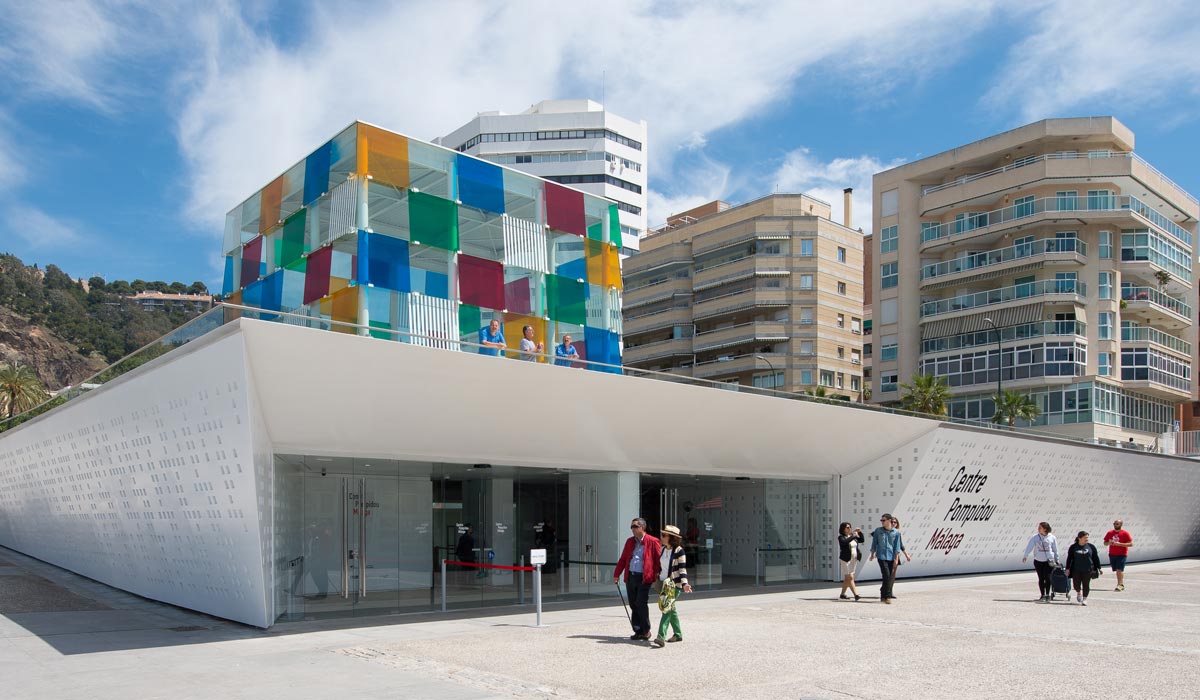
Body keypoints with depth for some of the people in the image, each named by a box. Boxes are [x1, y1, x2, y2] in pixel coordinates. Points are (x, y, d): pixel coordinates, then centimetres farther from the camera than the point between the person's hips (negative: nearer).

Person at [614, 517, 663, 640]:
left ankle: (646, 630, 5)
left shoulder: (653, 542, -2)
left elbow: (659, 559, -4)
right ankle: (638, 630, 16)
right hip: (630, 577, 6)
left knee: (641, 603, -10)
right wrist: (616, 574, 13)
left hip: (644, 578, -6)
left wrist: (657, 576, -10)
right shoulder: (629, 542, 16)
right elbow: (623, 559, 19)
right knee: (633, 605, 7)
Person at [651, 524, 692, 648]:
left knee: (667, 610, -16)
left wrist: (684, 584, -24)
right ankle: (678, 634, 28)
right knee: (671, 609, 14)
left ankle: (661, 638, -23)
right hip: (663, 583, 7)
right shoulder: (663, 549, 9)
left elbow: (682, 569, -14)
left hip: (674, 585, -7)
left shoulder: (679, 551, -12)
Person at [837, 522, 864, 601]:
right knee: (850, 577, -9)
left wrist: (860, 532, 2)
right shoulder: (841, 537, -6)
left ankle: (842, 594, 19)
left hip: (854, 559, 7)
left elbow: (862, 540, 15)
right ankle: (856, 594, -13)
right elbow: (845, 542, -27)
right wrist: (853, 536, -23)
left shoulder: (852, 536, 12)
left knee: (847, 578, 11)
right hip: (846, 560, -7)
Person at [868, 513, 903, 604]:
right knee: (887, 575, -13)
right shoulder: (878, 531, 2)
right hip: (881, 556, -2)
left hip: (891, 557, 2)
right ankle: (887, 596, -9)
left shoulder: (896, 532, 2)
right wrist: (872, 554, 14)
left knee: (891, 577, 6)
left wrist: (896, 559, -2)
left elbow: (897, 546, 2)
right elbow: (874, 543, 11)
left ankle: (883, 596, 20)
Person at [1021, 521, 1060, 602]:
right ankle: (1043, 595, 16)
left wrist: (1057, 560, 12)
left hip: (1049, 561, -2)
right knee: (1041, 579, 7)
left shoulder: (1052, 538, -2)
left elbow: (1055, 550, 8)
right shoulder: (1035, 538, -2)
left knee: (1047, 578, -8)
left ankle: (1048, 595, 5)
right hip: (1038, 561, 2)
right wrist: (1025, 556, -26)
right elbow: (1029, 547, -12)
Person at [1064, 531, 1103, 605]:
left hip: (1087, 570, 0)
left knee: (1086, 585, 2)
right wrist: (1068, 569, 1)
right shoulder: (1073, 547, 1)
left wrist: (1099, 568, 8)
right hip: (1076, 570, 0)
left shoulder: (1091, 547, 4)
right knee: (1076, 584, 1)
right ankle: (1078, 593, 33)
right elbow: (1069, 558, 5)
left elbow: (1096, 558, 10)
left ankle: (1084, 598, 16)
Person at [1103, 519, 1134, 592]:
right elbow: (1105, 543, 14)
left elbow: (1131, 544, -10)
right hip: (1112, 554, 5)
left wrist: (1119, 544, -19)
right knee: (1116, 570, 10)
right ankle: (1122, 584, 20)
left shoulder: (1125, 533, -6)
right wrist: (1109, 543, -10)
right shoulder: (1110, 533, 8)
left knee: (1119, 570, -14)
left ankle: (1120, 585, -13)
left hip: (1122, 554, -5)